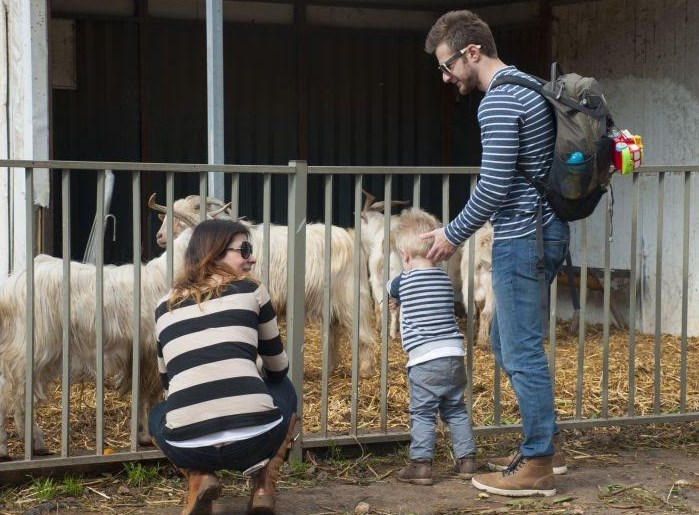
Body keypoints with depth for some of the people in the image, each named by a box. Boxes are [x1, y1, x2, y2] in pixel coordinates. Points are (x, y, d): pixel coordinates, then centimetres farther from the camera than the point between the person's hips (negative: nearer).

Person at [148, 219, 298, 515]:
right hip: (254, 439, -2)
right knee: (284, 389, 33)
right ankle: (263, 490, 13)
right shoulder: (250, 290, 11)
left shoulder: (165, 308, 19)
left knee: (158, 416, 38)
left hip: (188, 447, 2)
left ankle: (199, 480, 9)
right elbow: (278, 368, 22)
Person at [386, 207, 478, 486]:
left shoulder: (403, 281, -5)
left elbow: (389, 292, 17)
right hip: (454, 355, 5)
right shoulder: (444, 278, 9)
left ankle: (421, 463, -2)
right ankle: (466, 459, 19)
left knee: (423, 414, 0)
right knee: (456, 410, 16)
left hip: (424, 359, -5)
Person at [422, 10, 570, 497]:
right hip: (545, 231, 10)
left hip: (523, 238, -10)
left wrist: (453, 235, -6)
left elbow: (493, 186, -19)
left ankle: (538, 466, 2)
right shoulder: (526, 87, 16)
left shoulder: (498, 101, -15)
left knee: (522, 352, -4)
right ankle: (544, 443, 25)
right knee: (507, 341, 18)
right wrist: (459, 229, 21)